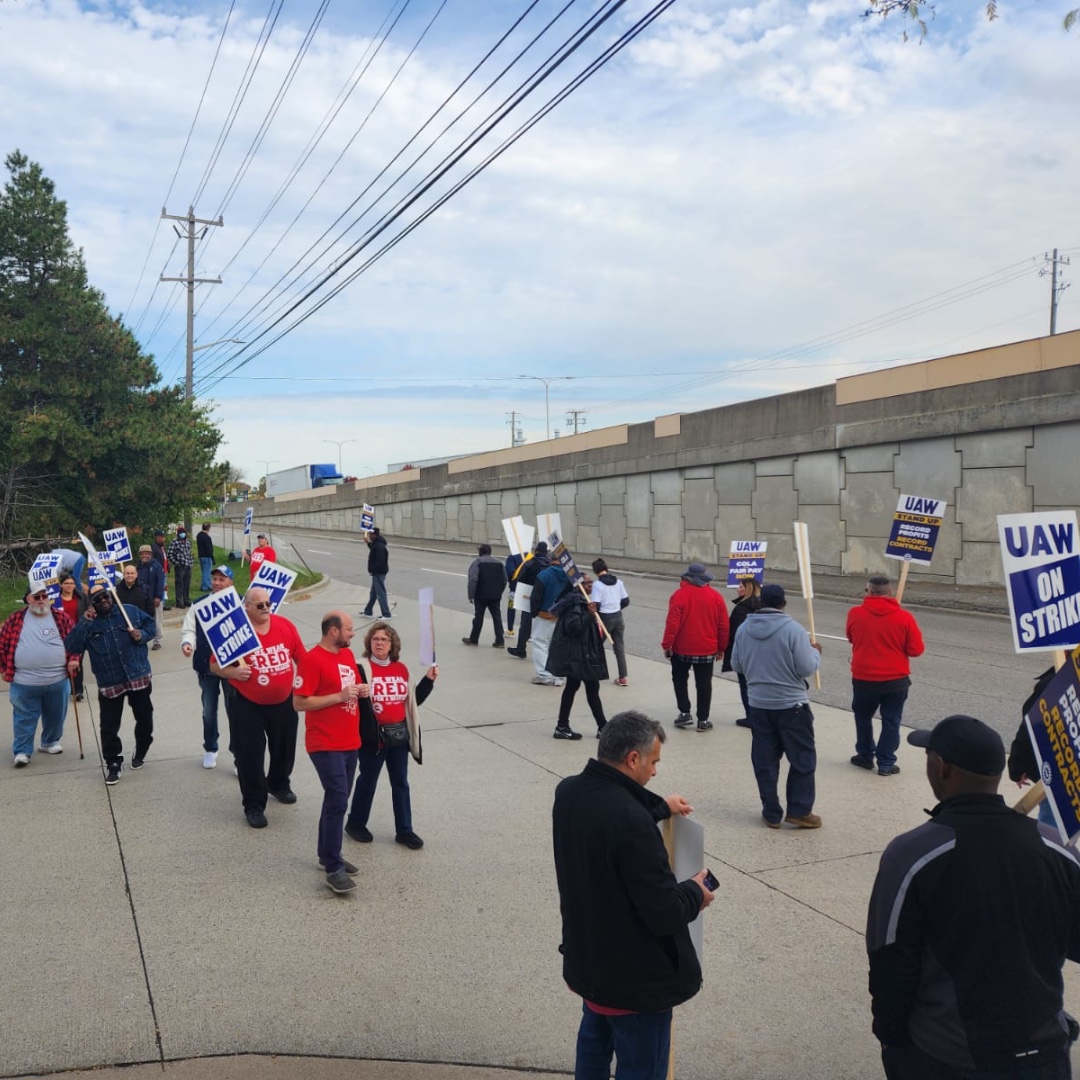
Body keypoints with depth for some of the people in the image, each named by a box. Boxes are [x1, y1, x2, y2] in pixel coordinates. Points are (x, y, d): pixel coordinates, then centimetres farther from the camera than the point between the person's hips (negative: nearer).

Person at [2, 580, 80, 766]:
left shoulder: (61, 617, 1)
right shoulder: (16, 619, -2)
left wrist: (73, 658, -5)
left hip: (58, 680, 2)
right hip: (24, 682, -2)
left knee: (55, 715, 16)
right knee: (24, 718, 5)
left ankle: (50, 742, 36)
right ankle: (22, 751, 16)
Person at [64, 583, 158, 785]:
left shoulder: (130, 611, 1)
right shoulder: (89, 623, 0)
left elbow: (150, 624, 12)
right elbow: (71, 647, -11)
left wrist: (142, 635, -10)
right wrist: (84, 622, -19)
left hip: (138, 677, 1)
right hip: (109, 683, -1)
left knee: (145, 719, 13)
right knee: (109, 727, 0)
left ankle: (140, 752, 37)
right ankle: (113, 763, 15)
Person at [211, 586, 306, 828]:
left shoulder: (285, 625, -6)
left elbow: (301, 657, 4)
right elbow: (215, 665, -10)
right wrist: (233, 673, -28)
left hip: (284, 702, 4)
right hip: (248, 705, -4)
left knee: (284, 748, 21)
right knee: (250, 756, 3)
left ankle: (279, 784, 48)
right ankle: (254, 805, 17)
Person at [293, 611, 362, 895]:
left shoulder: (348, 654, 10)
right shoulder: (312, 659, -16)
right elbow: (299, 703, -18)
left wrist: (361, 690, 0)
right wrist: (340, 696, -21)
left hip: (350, 742, 8)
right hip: (326, 745, -8)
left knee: (337, 800, 16)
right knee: (337, 801, -11)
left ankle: (327, 854, 29)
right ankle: (333, 868, -5)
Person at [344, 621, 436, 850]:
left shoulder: (401, 669, 6)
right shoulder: (361, 669, -11)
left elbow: (413, 701, 10)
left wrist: (429, 680, 2)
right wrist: (360, 696, -36)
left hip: (399, 735, 5)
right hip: (373, 736, -5)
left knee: (400, 783, 12)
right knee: (368, 780, 10)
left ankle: (404, 830, 21)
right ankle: (356, 823, 30)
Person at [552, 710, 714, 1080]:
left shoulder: (569, 793, -8)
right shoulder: (630, 821, -34)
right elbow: (664, 912, -28)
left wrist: (659, 808, 11)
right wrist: (695, 892, -8)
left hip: (586, 956, 8)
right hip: (634, 976, -8)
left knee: (594, 1044, 29)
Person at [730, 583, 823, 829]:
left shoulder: (744, 629, -1)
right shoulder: (792, 629, -15)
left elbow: (736, 665, 7)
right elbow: (806, 668, -15)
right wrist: (815, 652, 5)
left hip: (758, 704, 4)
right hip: (791, 704, -4)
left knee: (764, 761, 10)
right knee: (803, 760, 9)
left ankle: (771, 813, 16)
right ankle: (799, 811, 8)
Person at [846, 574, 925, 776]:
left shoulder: (855, 614, -8)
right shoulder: (904, 617, -12)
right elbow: (916, 650, -6)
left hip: (864, 678, 1)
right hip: (896, 680, -1)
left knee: (863, 717, 22)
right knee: (891, 722, 11)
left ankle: (865, 756, 30)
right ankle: (886, 764, 13)